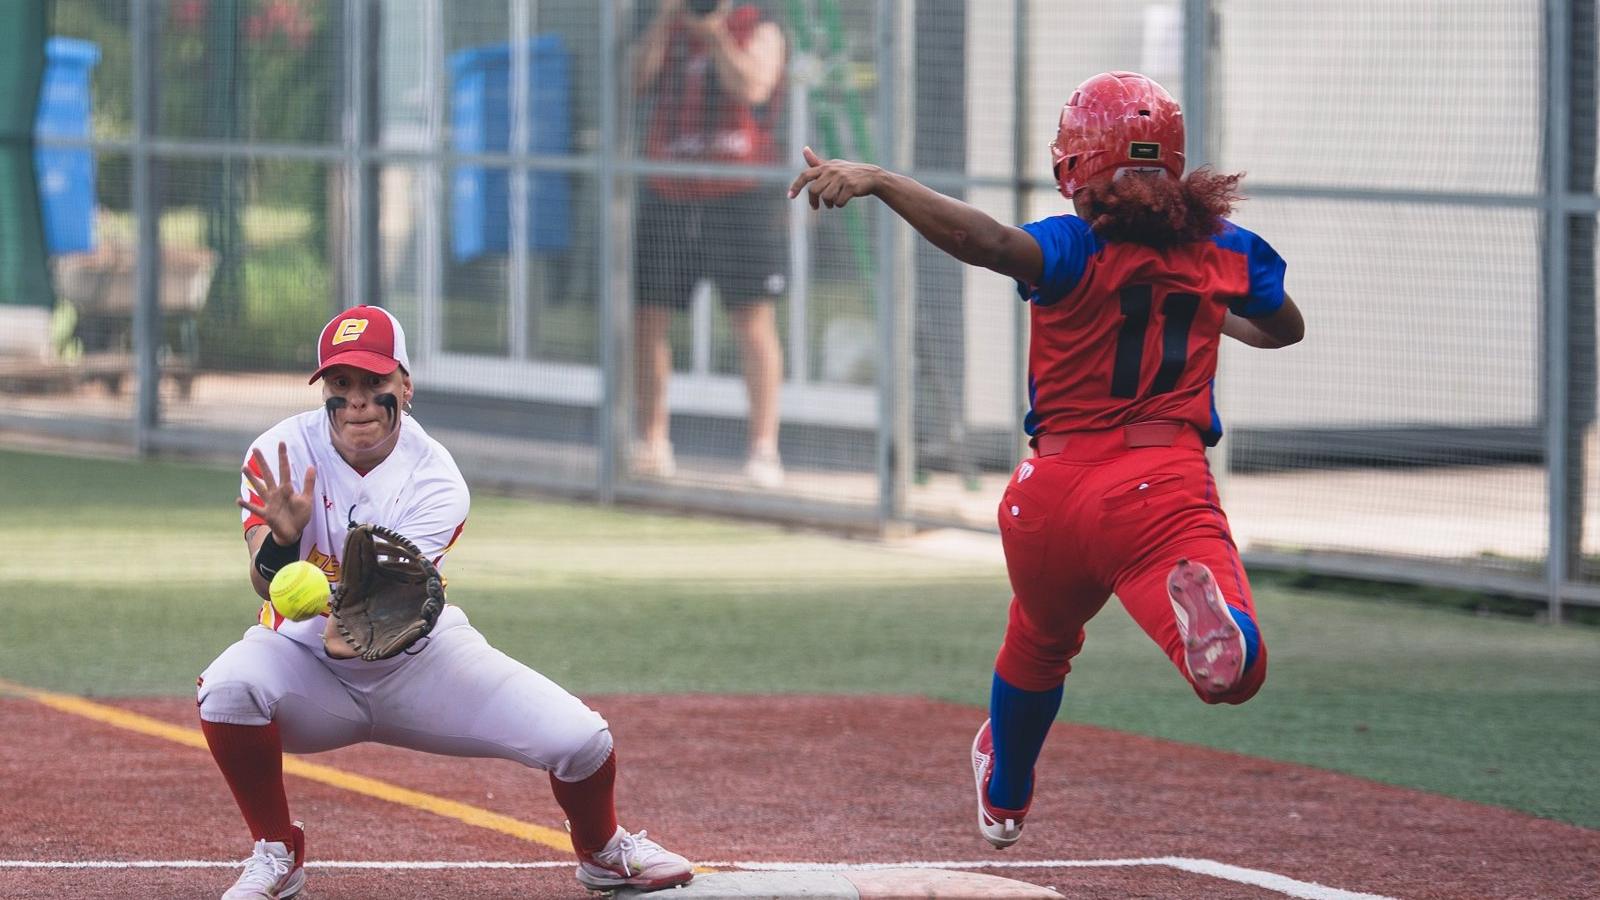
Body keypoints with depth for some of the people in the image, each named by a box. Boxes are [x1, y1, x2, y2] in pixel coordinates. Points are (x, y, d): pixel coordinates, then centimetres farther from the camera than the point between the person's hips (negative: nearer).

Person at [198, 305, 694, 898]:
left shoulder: (435, 481, -18)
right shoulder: (282, 453, -16)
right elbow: (269, 583, -27)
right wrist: (282, 539, -51)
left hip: (416, 658, 1)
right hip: (304, 652, 0)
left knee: (580, 738, -14)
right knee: (230, 687, -35)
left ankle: (601, 850, 23)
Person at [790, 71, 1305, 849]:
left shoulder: (1077, 251, -7)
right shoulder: (1223, 250, 6)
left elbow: (988, 240, -30)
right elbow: (1285, 328, 27)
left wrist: (875, 181, -32)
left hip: (1054, 492, 1)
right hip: (1163, 485, -1)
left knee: (1039, 642, 30)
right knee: (1236, 671, -17)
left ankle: (1006, 795, 53)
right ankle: (1200, 601, -51)